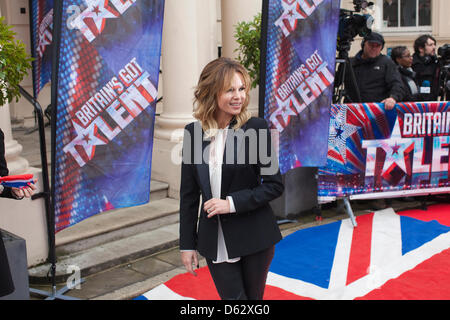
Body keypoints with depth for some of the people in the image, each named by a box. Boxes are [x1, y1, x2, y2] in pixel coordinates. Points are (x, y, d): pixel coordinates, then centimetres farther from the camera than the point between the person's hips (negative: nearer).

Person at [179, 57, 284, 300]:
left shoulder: (255, 128, -9)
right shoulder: (194, 132, 0)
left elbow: (275, 185, -7)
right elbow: (189, 193, 5)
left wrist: (233, 203, -17)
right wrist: (187, 244, 5)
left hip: (254, 237, -2)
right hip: (215, 241, 2)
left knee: (253, 296, 13)